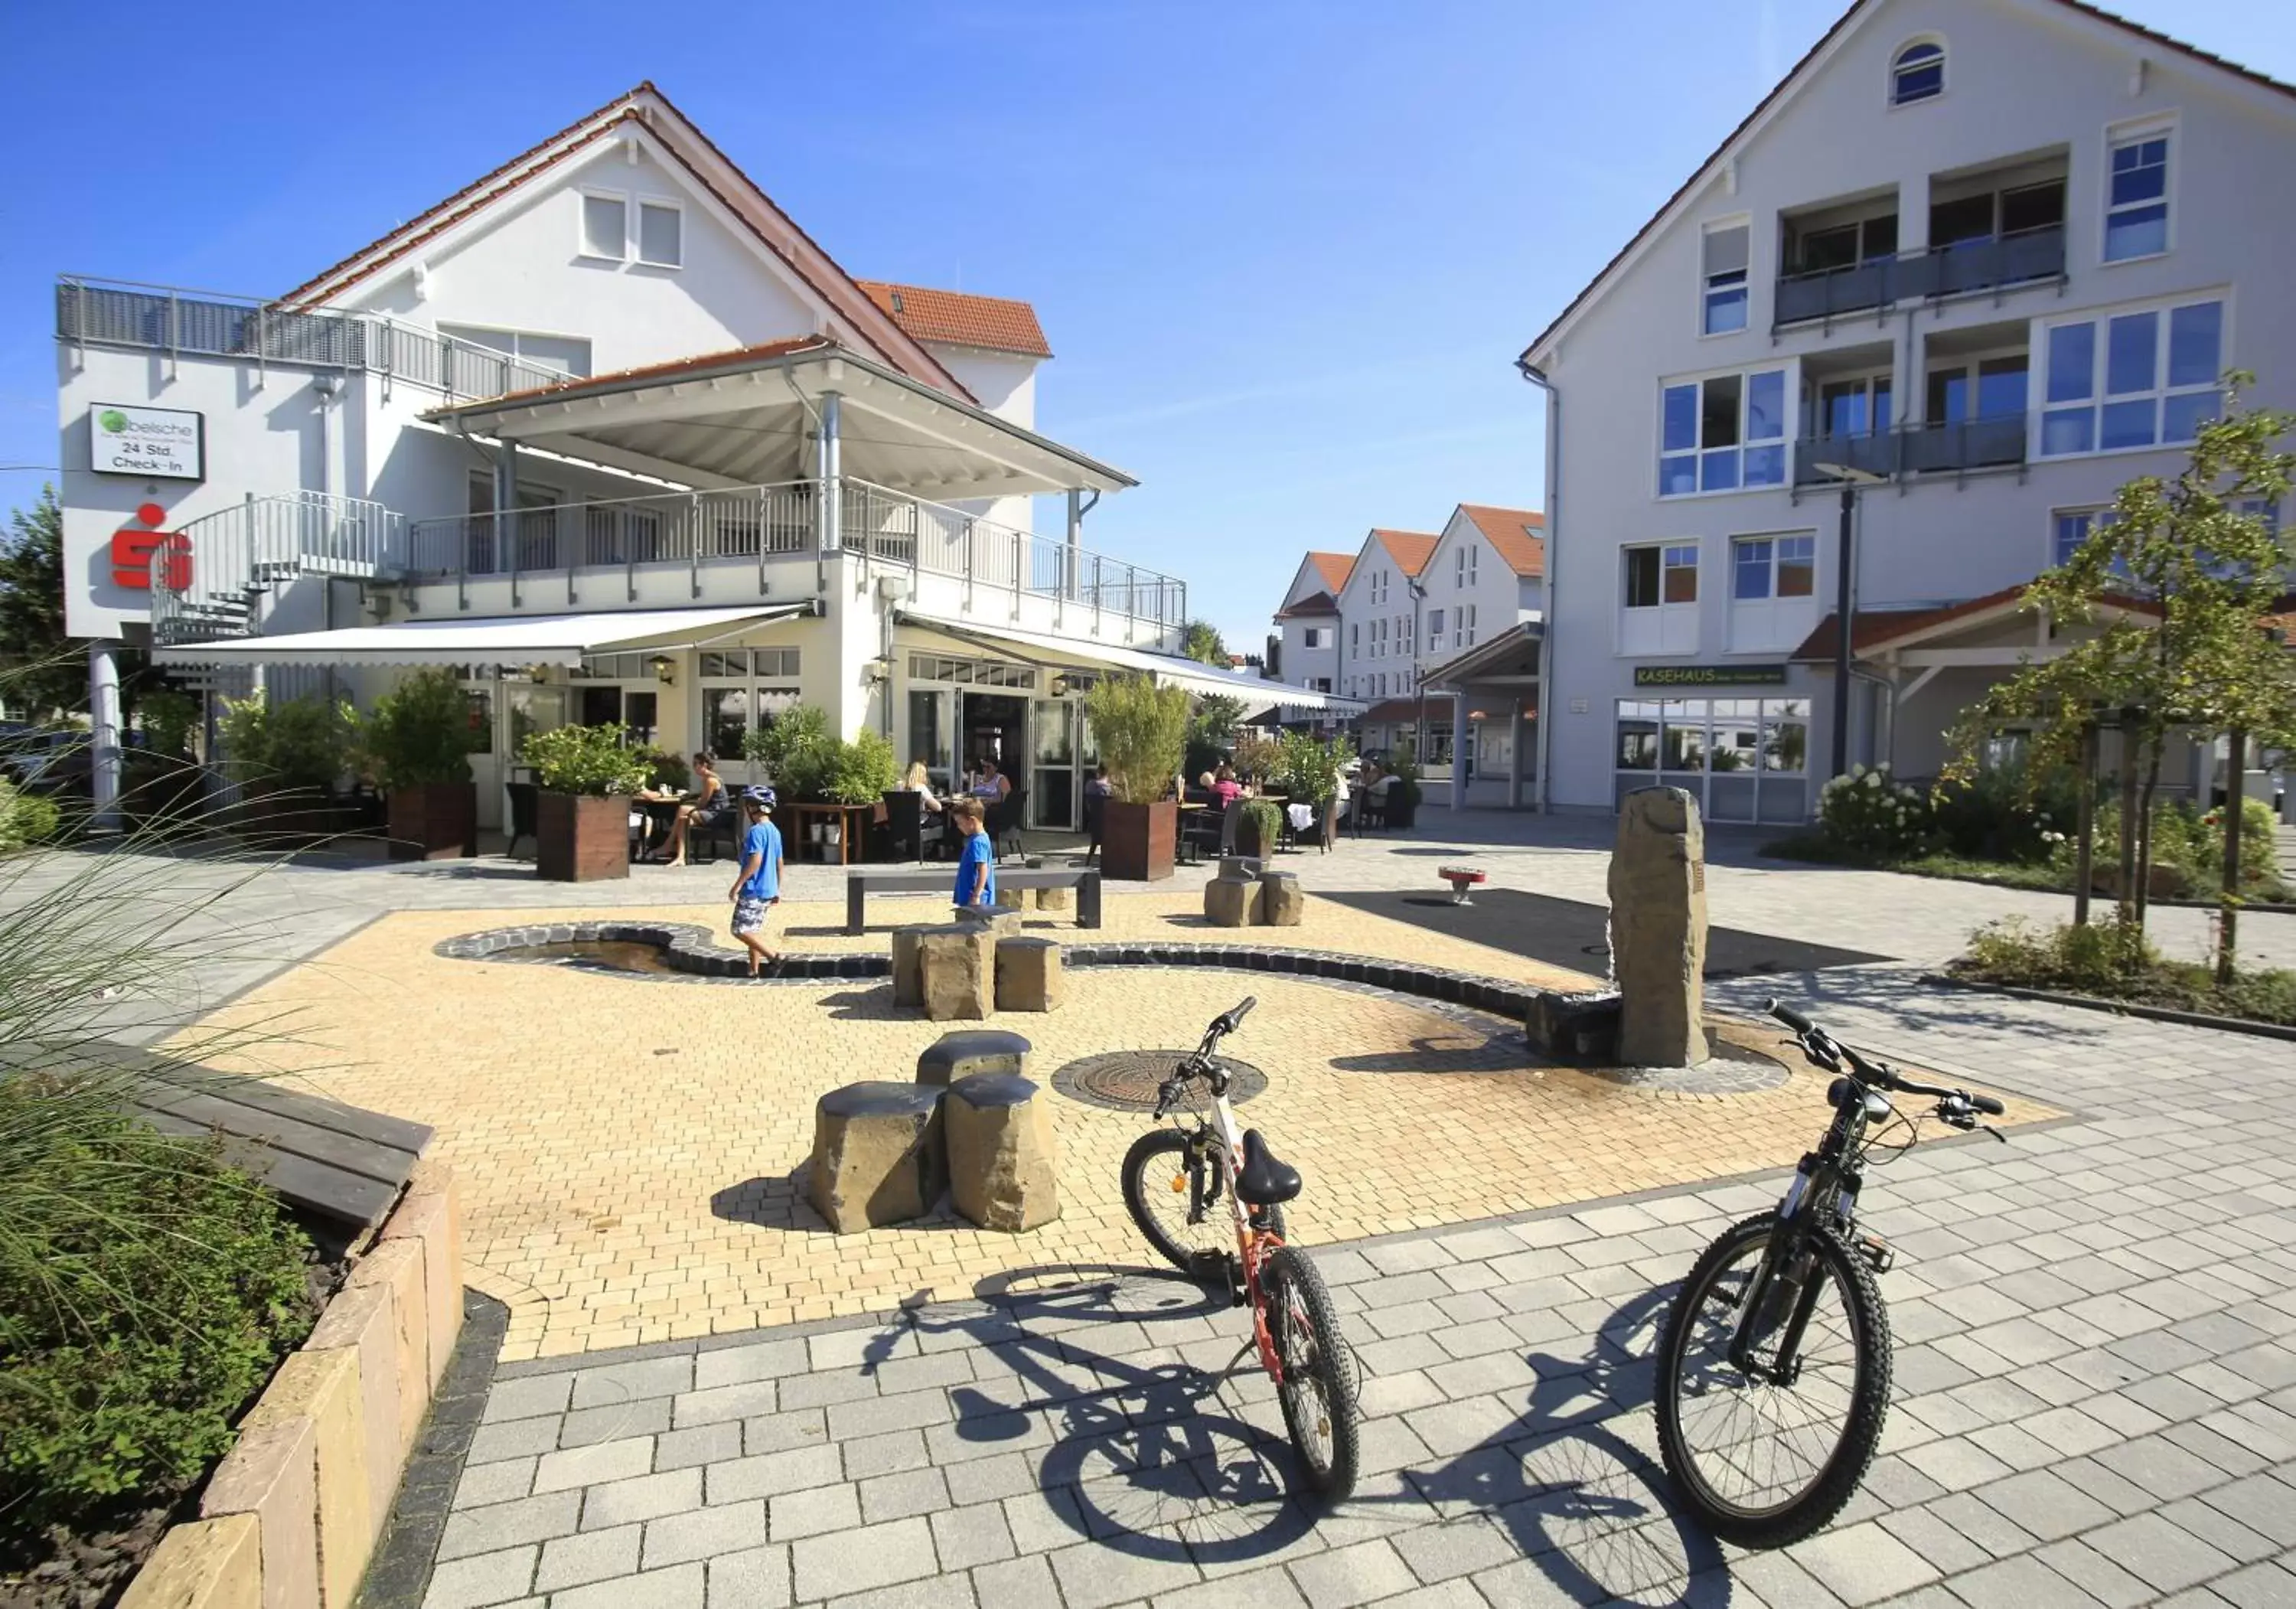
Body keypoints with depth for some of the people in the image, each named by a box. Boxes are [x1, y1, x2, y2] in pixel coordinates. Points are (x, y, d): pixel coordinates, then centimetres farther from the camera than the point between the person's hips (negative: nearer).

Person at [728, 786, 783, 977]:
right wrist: (778, 889, 21)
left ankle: (773, 956, -10)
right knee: (755, 930, 14)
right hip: (768, 890, 9)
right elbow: (779, 863, 15)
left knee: (740, 930, -5)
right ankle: (754, 970, 17)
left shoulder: (756, 831, -16)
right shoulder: (774, 830, 11)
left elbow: (755, 861, -23)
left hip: (753, 890, -9)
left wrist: (737, 886, -19)